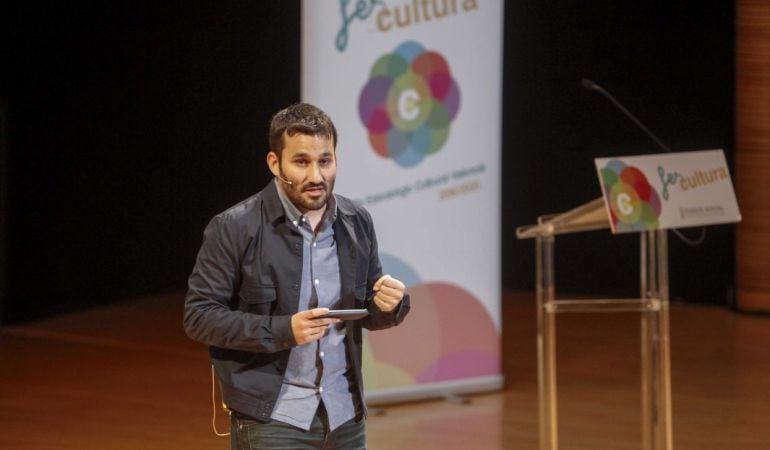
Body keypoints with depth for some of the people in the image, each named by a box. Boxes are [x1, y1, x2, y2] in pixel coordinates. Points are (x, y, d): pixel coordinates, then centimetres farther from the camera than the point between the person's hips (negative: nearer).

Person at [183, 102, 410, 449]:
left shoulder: (356, 222, 6)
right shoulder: (234, 229, -9)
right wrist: (282, 330, -20)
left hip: (345, 419, 5)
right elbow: (198, 316, -10)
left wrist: (387, 306, -8)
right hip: (272, 421, -5)